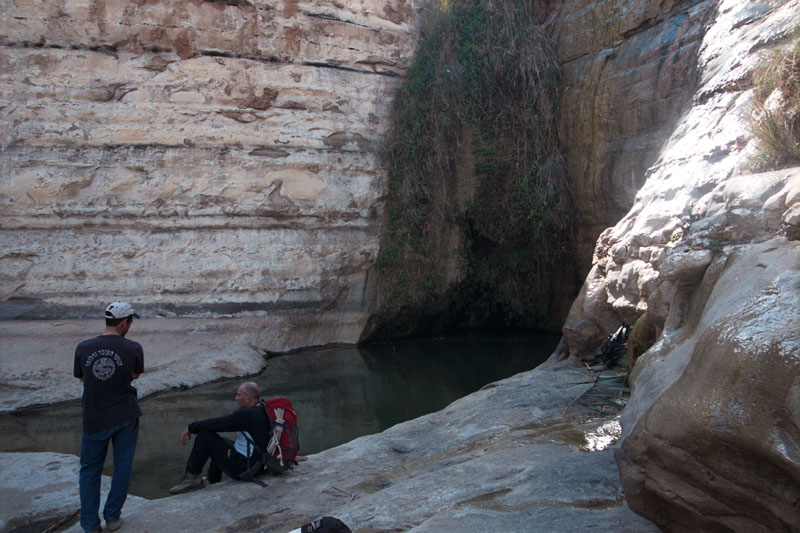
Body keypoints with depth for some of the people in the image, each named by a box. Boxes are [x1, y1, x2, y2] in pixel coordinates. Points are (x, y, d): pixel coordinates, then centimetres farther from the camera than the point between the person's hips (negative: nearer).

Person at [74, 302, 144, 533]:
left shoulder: (83, 348, -8)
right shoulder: (133, 348, -13)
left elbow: (80, 377, 8)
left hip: (94, 419, 1)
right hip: (126, 417, -1)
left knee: (90, 470, 16)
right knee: (122, 466, 14)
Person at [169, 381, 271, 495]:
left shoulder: (247, 414, -24)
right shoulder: (263, 409, 2)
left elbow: (218, 423, -18)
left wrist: (191, 427, -6)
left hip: (241, 467, -9)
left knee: (204, 436, -8)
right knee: (218, 441, 27)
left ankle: (193, 479, 5)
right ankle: (212, 482, 35)